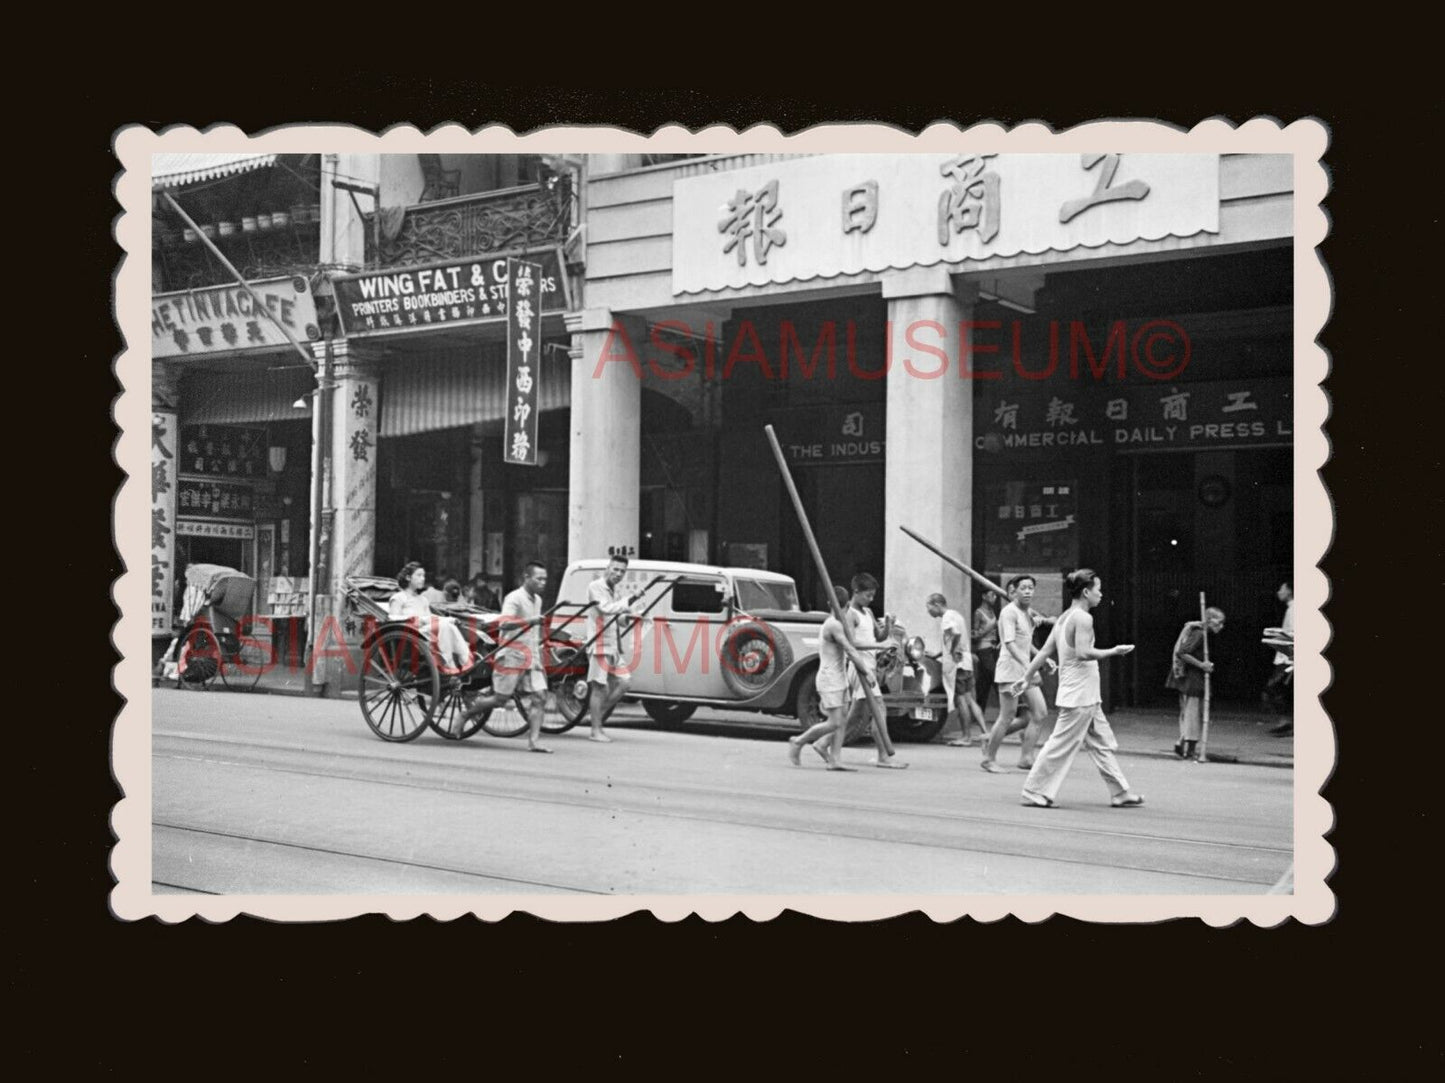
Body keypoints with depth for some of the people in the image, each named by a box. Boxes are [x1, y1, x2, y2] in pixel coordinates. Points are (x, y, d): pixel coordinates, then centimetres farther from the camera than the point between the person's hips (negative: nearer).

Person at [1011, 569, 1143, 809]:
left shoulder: (1065, 618, 13)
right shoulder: (1083, 618, -14)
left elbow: (1045, 651, 12)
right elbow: (1083, 652, -24)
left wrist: (1026, 677, 14)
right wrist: (1113, 651, -13)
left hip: (1087, 698, 10)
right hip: (1079, 696, -10)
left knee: (1103, 744, 13)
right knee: (1061, 744, -4)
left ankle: (1120, 794, 19)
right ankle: (1034, 793, 2)